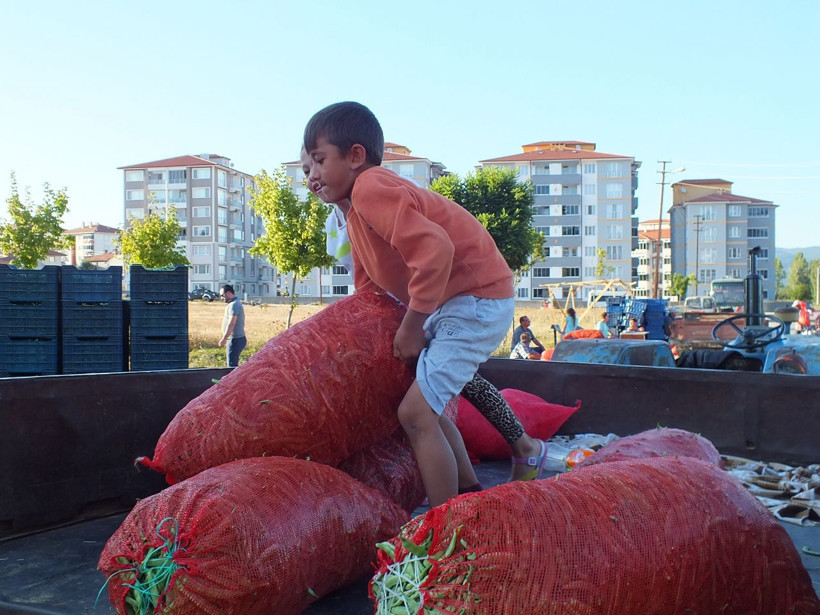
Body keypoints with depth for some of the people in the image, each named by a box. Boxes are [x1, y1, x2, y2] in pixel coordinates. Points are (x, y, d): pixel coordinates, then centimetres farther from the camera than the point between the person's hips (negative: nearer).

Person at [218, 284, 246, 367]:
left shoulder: (234, 305, -16)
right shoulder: (232, 304, 18)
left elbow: (231, 324, -23)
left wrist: (224, 339, -23)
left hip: (235, 339, -11)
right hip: (235, 339, 11)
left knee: (232, 365, -10)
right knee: (233, 364, 14)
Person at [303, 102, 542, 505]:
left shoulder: (370, 188, -19)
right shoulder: (357, 213, 14)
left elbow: (435, 249, -32)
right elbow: (368, 289, 20)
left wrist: (411, 327, -22)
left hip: (478, 301, -11)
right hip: (448, 305, 11)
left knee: (415, 413, -11)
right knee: (426, 406, 21)